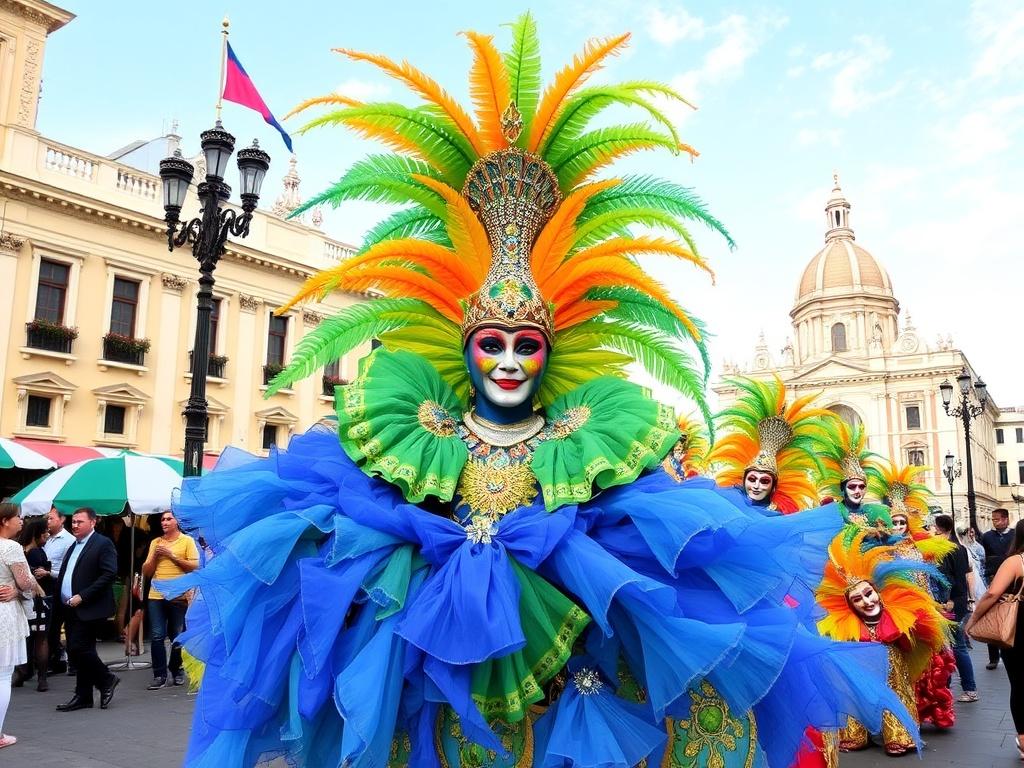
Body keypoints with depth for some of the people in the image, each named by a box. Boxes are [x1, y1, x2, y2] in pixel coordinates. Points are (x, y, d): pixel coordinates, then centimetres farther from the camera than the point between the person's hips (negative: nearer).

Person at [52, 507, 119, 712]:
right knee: (76, 651, 10)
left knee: (79, 649, -12)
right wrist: (59, 603, 9)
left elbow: (109, 574, -18)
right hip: (71, 609, 8)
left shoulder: (103, 544, -9)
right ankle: (83, 696, 18)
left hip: (89, 609, -8)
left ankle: (106, 680, 7)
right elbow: (64, 576, 22)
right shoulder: (74, 545, 18)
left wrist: (82, 596, -20)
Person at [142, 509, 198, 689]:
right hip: (156, 596, 3)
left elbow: (195, 566, -8)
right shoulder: (155, 542, 12)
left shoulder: (187, 541, 1)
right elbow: (146, 572, 11)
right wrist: (155, 555, -6)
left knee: (177, 637, 6)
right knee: (157, 636, -2)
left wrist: (172, 556, -12)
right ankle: (159, 675, 5)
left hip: (178, 596, -3)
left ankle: (176, 671, 21)